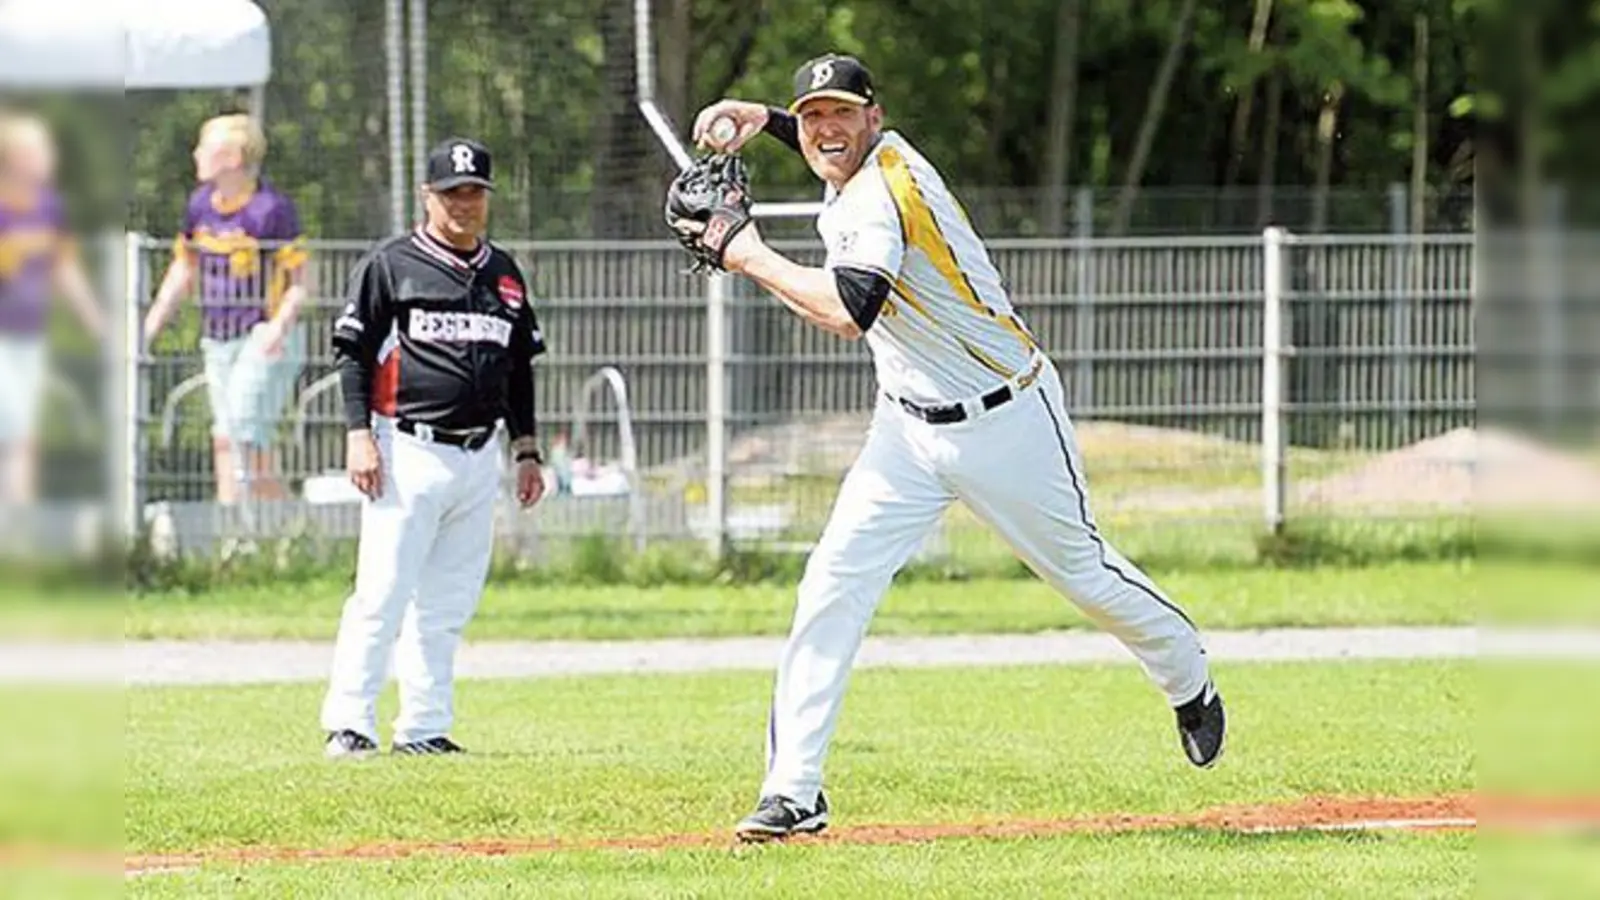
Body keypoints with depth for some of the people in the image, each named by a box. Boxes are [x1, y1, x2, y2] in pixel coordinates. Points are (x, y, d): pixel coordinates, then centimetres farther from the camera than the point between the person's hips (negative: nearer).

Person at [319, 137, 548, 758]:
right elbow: (352, 352, -2)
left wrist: (527, 450, 18)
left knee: (449, 603, 6)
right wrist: (359, 434, -12)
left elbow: (521, 368, 22)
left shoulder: (504, 275, 16)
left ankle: (424, 729, 11)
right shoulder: (390, 266, 0)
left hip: (479, 457, 6)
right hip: (409, 451, -6)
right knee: (383, 592, -11)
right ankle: (348, 725, -9)